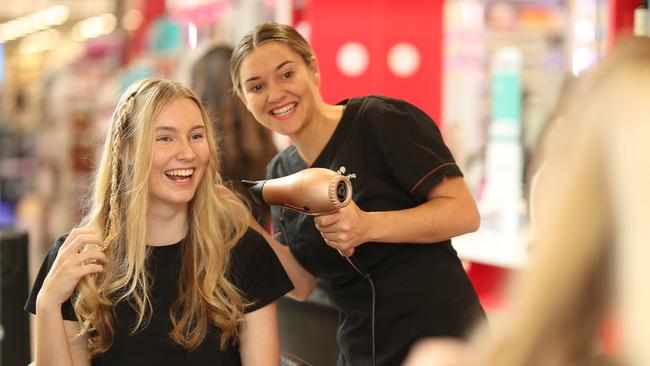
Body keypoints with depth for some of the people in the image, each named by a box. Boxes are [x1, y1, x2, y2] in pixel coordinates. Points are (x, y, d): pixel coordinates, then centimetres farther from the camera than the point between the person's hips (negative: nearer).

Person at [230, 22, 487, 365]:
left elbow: (464, 213, -18)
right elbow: (302, 284, 5)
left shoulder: (382, 119, -14)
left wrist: (369, 226, -30)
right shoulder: (280, 172, 7)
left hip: (441, 337, -7)